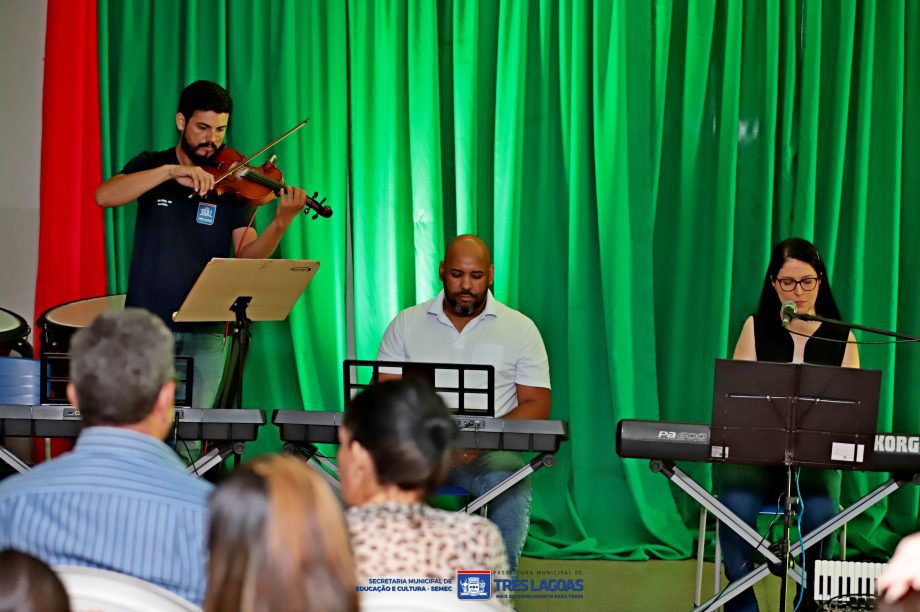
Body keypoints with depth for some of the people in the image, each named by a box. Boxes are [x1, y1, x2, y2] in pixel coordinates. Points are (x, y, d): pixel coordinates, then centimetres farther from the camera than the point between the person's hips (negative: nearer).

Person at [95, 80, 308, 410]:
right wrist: (171, 171, -24)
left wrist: (281, 223, -22)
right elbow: (104, 196, -14)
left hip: (204, 333, 1)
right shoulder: (151, 166, 6)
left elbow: (248, 256, -3)